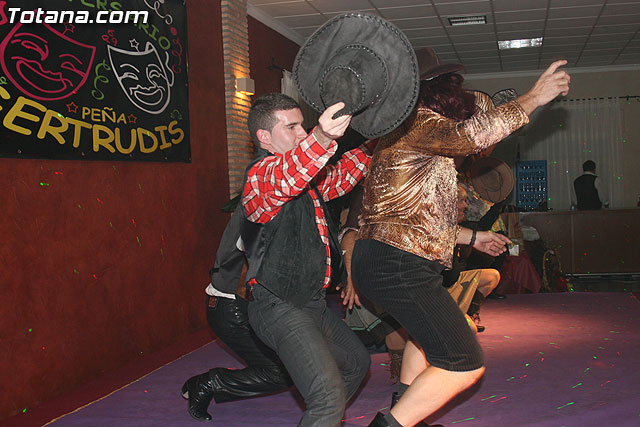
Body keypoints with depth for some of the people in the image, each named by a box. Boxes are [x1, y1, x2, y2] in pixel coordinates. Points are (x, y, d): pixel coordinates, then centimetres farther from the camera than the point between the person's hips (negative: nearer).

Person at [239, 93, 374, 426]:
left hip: (311, 303, 10)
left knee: (356, 362, 29)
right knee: (329, 399, -24)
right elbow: (284, 179, -39)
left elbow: (340, 178, 30)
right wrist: (321, 138, -59)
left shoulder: (308, 176, 15)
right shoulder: (261, 173, -15)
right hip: (279, 307, -10)